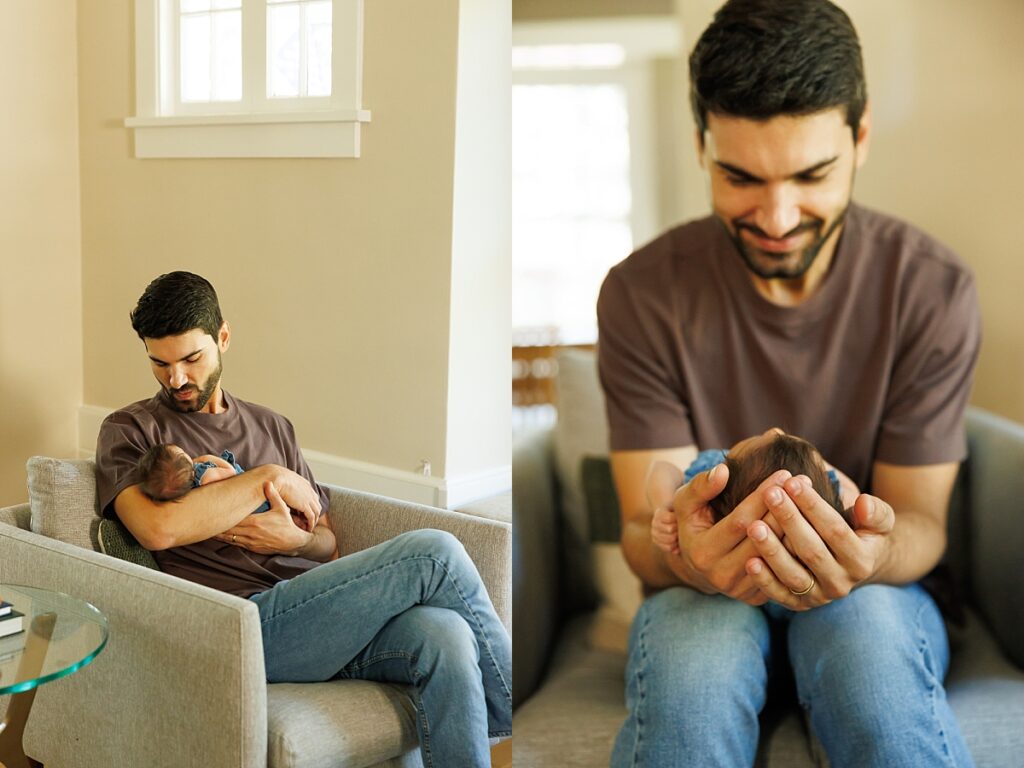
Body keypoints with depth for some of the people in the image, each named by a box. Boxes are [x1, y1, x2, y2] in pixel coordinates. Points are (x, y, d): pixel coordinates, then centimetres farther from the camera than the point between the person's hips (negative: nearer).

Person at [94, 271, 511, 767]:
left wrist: (296, 540, -2)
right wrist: (267, 479, -6)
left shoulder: (271, 427, 25)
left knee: (443, 634, -30)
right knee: (434, 553, -23)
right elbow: (158, 529, -13)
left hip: (326, 618, 5)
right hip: (244, 626, -5)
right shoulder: (129, 431, 10)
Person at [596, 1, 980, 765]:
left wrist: (872, 550, -34)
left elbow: (922, 519, -8)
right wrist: (682, 550, -39)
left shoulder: (934, 289, -10)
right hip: (703, 591, 0)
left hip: (870, 594, 1)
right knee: (692, 647, -35)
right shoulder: (642, 293, -10)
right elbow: (643, 524, -12)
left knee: (868, 625, -35)